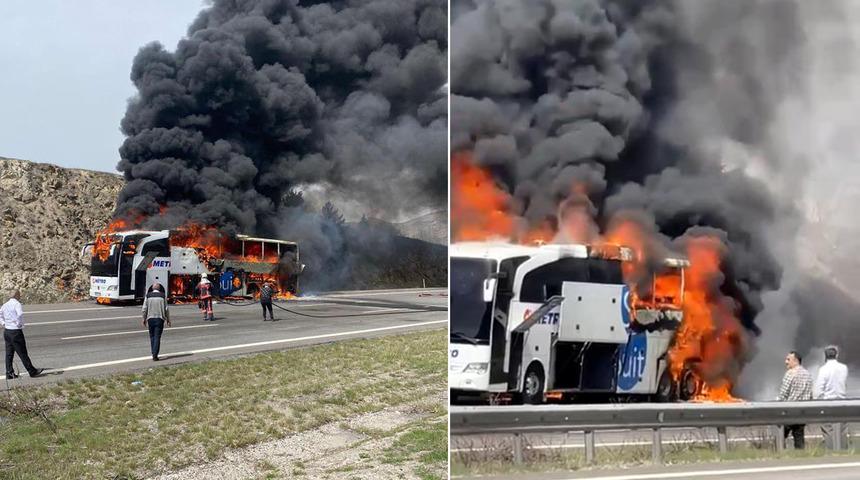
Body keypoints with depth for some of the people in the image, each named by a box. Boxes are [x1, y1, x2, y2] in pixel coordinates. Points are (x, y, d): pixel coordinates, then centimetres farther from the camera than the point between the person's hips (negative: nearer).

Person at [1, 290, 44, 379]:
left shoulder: (5, 305, 10)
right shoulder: (17, 304, -15)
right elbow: (20, 314, -31)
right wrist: (19, 324, -17)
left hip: (6, 331, 8)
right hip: (16, 332, -8)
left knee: (9, 353, 12)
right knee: (23, 353, -1)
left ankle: (9, 373, 14)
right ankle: (32, 371, 8)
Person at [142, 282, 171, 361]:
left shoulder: (148, 295, 1)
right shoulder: (162, 296, -1)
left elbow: (145, 308, 2)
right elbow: (166, 309, 0)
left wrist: (144, 319, 11)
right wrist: (168, 319, 8)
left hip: (150, 318, 1)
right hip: (160, 318, -1)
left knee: (152, 336, 14)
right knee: (157, 337, -3)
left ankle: (154, 354, 17)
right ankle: (155, 355, -11)